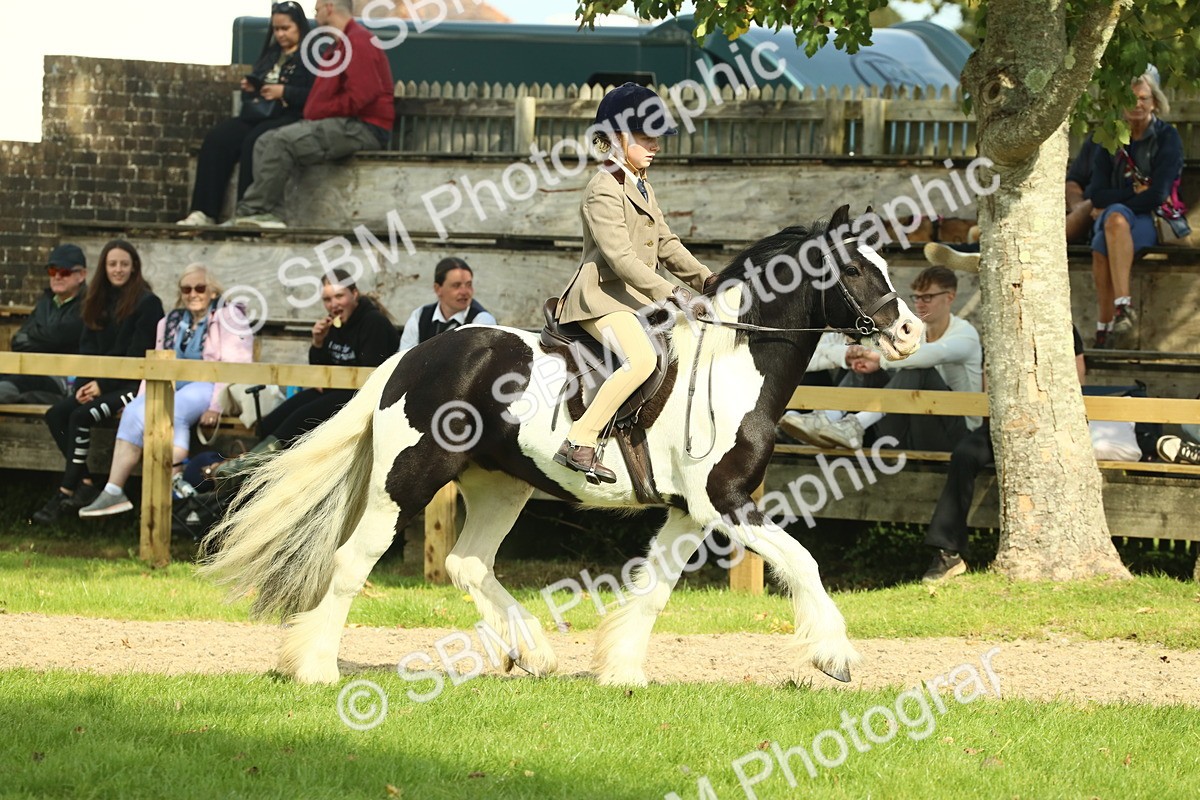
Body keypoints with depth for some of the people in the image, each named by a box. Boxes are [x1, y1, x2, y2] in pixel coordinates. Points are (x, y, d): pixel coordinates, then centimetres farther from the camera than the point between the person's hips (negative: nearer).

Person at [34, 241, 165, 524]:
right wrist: (84, 384, -6)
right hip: (98, 382, 7)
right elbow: (87, 347, 11)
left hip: (133, 384, -7)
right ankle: (85, 483, -16)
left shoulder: (147, 303, -7)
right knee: (55, 415, -16)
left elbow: (138, 355, -12)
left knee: (81, 416, -27)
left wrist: (103, 384, -15)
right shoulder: (98, 301, 14)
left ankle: (66, 492, -20)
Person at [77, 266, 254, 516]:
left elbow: (236, 366, -10)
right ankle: (113, 491, -31)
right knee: (134, 412, -22)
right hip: (175, 388, 6)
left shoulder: (228, 317, 2)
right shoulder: (171, 322, 24)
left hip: (207, 388, -6)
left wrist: (216, 406, -21)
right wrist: (142, 399, 5)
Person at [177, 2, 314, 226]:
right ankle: (204, 212, -27)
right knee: (217, 138, -19)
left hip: (290, 117, -7)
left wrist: (284, 92, -16)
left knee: (254, 142, -35)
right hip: (256, 115, 7)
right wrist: (249, 88, 13)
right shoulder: (270, 55, 27)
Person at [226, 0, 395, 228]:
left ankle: (253, 211, -20)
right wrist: (311, 114, 2)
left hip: (362, 129, -11)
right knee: (266, 142, 0)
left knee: (283, 141, -24)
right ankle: (270, 213, -13)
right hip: (341, 124, 11)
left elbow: (357, 98, -21)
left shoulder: (358, 42, -10)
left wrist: (316, 112, -12)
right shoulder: (341, 45, 25)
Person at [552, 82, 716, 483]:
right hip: (601, 296, -10)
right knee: (641, 359, -31)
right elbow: (621, 257, -22)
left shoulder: (644, 190, 18)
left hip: (635, 297, 10)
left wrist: (704, 278, 3)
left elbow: (666, 245, 19)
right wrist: (670, 296, -26)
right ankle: (578, 444, -30)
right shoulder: (604, 189, -14)